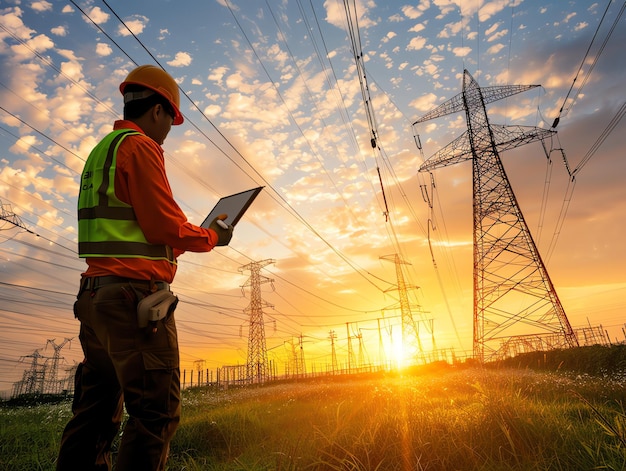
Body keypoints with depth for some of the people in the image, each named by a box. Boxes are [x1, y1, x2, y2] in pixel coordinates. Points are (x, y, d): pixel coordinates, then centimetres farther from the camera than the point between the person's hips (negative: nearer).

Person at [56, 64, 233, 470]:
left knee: (96, 412, 15)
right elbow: (166, 224, -14)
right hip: (135, 295, -10)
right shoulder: (139, 146, -6)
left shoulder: (99, 153, 22)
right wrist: (213, 237, 2)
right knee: (156, 412, -5)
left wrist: (177, 242, 18)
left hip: (95, 296, 10)